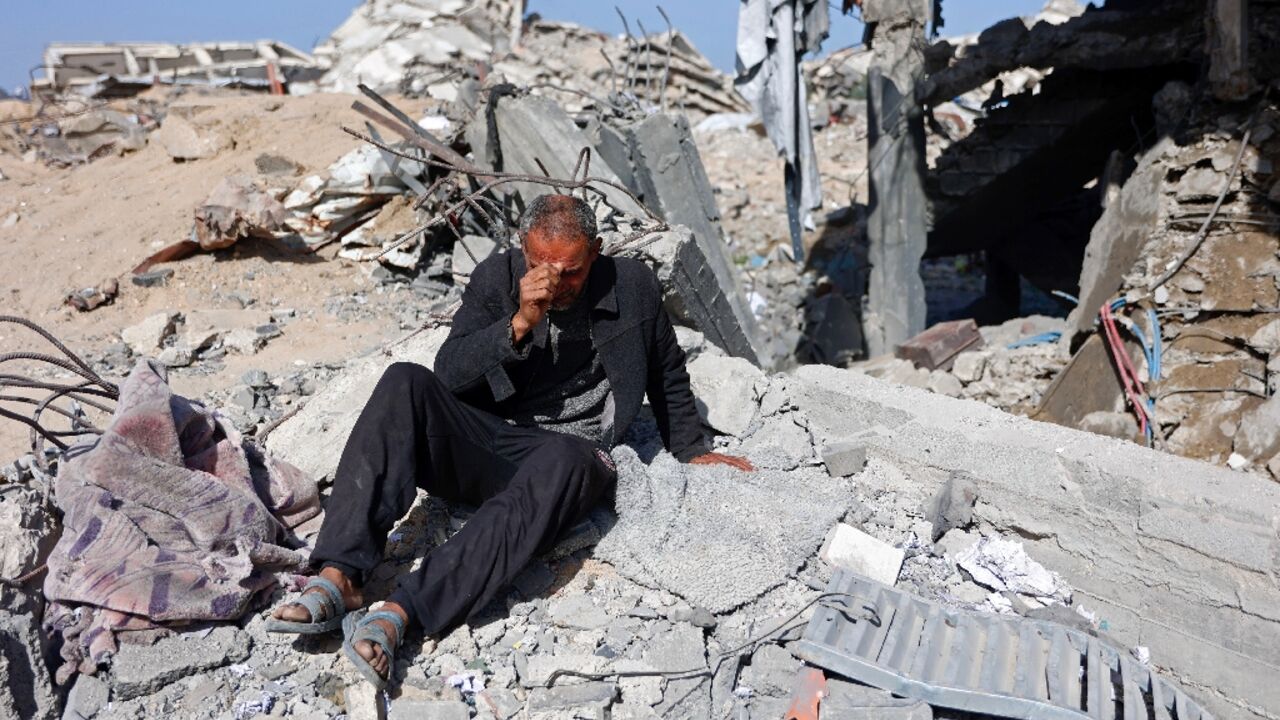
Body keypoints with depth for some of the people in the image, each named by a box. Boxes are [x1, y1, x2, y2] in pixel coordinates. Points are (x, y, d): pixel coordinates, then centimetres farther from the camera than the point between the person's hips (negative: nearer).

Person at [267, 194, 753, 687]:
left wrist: (692, 451, 25)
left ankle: (401, 613, -44)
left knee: (564, 459, -39)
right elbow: (449, 373, -5)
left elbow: (668, 375, 18)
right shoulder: (496, 278, 3)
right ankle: (339, 578, -33)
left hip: (566, 452, -2)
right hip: (481, 442, 2)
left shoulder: (633, 288, 2)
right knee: (406, 382, -26)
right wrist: (520, 323, -17)